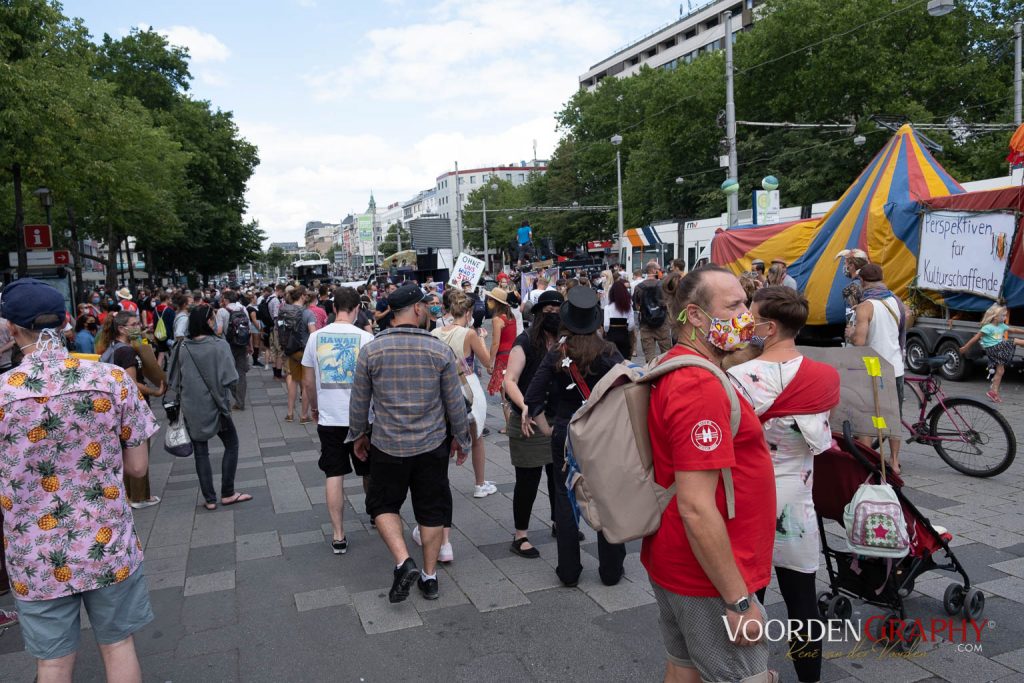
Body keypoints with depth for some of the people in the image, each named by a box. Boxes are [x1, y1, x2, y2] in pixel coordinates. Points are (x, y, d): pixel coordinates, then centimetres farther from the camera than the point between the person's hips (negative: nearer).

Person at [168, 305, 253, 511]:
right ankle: (227, 493, 15)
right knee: (231, 444, 15)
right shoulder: (219, 345, -14)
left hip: (192, 408, 3)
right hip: (214, 406, -2)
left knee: (200, 451, 11)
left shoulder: (182, 348, -6)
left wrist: (186, 396, 15)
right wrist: (223, 396, 5)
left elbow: (175, 381, -1)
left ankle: (209, 498, 14)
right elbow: (228, 378, -15)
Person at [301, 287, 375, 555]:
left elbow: (308, 381, 5)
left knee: (334, 476, 6)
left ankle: (338, 536, 8)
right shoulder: (365, 337, -10)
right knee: (369, 472, 19)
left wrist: (314, 407, 20)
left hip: (329, 418, 1)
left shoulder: (316, 337, -2)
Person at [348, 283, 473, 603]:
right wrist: (462, 439, 11)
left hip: (387, 446, 0)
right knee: (432, 509, 14)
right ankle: (429, 576, 24)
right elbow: (455, 402, -3)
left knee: (383, 505, 17)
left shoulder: (371, 351, -8)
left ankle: (403, 562, 0)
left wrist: (358, 435, 17)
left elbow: (359, 401, 1)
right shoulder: (440, 350, -9)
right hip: (432, 445, 1)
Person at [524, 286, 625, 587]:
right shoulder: (608, 353, -10)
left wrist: (545, 427, 4)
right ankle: (610, 570, 22)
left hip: (564, 434, 1)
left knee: (565, 500, 12)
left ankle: (568, 571, 20)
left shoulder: (556, 354, -6)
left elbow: (532, 397, -8)